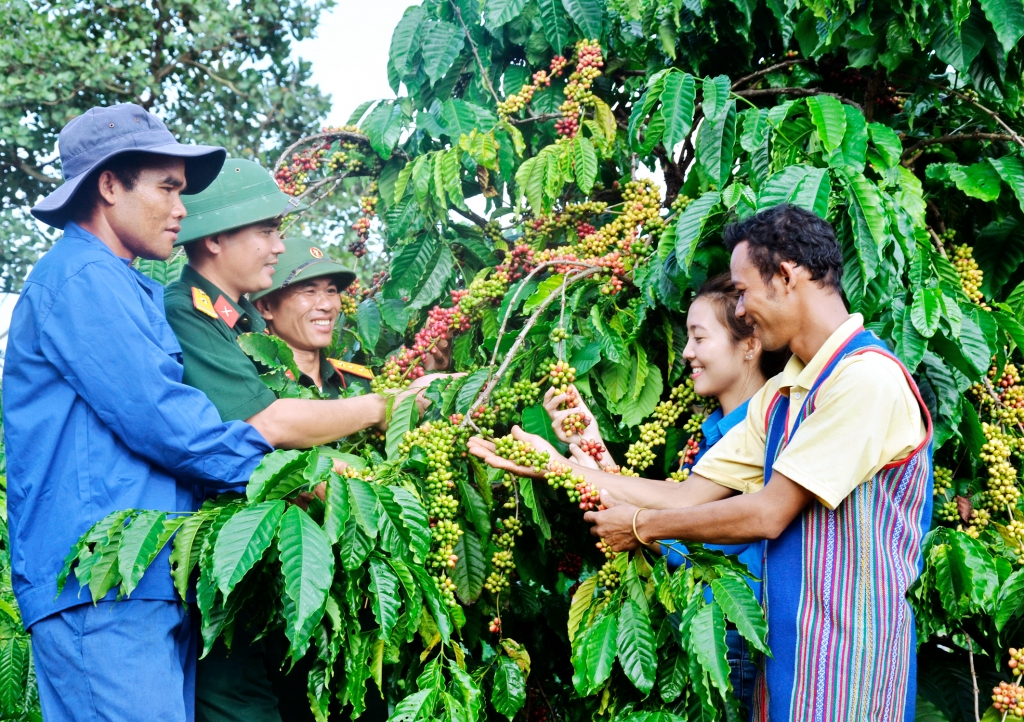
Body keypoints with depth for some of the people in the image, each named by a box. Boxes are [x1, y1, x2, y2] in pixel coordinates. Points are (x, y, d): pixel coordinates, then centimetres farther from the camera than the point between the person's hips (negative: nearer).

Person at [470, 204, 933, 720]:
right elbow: (689, 497, 8)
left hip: (848, 655, -8)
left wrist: (642, 525, -6)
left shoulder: (866, 378, -18)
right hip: (788, 639, 8)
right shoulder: (779, 396, 12)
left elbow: (768, 514, -18)